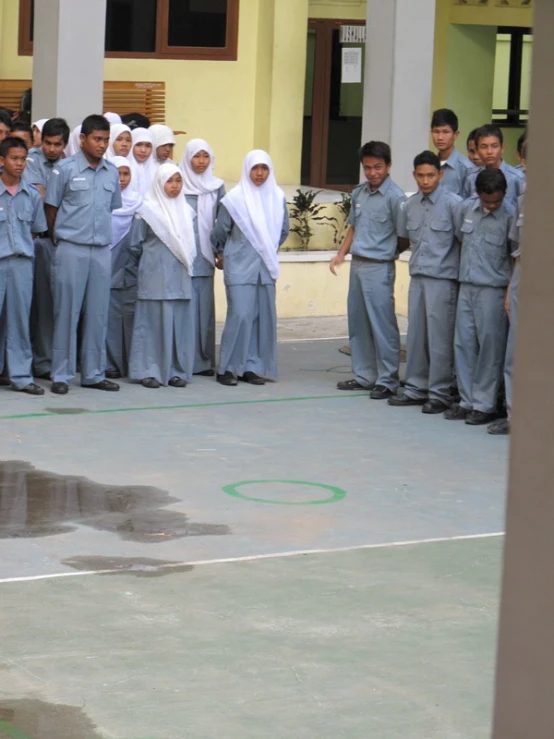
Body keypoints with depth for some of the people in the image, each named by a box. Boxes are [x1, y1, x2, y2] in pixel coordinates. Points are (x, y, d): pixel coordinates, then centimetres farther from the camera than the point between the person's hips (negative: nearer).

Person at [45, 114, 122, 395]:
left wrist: (102, 234, 14)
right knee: (67, 311, -2)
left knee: (98, 313, 7)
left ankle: (94, 373, 15)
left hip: (102, 250, 4)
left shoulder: (112, 172, 8)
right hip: (72, 249, -4)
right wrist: (59, 238, 6)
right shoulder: (65, 169, -4)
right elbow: (51, 208, 2)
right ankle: (61, 374, 4)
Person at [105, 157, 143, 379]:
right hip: (108, 266, -2)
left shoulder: (137, 202, 10)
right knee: (110, 315, -3)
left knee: (132, 314, 1)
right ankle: (110, 363, 2)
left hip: (131, 268, 2)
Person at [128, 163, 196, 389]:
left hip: (180, 276, 5)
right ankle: (149, 370, 0)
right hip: (155, 275, -5)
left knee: (179, 322, 3)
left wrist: (186, 262, 11)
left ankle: (176, 370, 9)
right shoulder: (148, 210, -3)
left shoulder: (185, 211, 12)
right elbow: (136, 245, 2)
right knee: (154, 321, -4)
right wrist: (150, 261, 9)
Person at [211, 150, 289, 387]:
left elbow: (283, 230, 16)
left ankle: (253, 367, 12)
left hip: (266, 266, 4)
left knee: (264, 316, 3)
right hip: (240, 267, -4)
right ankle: (228, 367, -1)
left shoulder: (277, 197, 3)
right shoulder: (234, 198, -8)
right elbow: (219, 232, 2)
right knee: (240, 315, -10)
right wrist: (226, 252, 16)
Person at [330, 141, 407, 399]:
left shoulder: (395, 198, -13)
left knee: (382, 325, -4)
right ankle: (364, 376, 23)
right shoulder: (358, 193, 10)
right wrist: (341, 254, 10)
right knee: (358, 323, 13)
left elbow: (404, 239, -10)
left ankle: (387, 381, 3)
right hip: (357, 264, 8)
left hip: (379, 268, -8)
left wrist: (386, 250, -4)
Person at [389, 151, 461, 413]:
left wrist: (463, 274, -5)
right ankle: (416, 388, 20)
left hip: (442, 279, -6)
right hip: (417, 277, 6)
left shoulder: (453, 203, -8)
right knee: (416, 335, 10)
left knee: (439, 338, -3)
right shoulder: (411, 205, 9)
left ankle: (439, 394, 4)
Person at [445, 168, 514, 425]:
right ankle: (467, 401, 16)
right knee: (463, 343, 8)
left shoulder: (510, 216, -13)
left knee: (490, 346, -1)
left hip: (493, 290, -6)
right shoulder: (466, 208, 3)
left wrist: (511, 292, -9)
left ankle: (485, 404, 6)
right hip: (467, 286, 6)